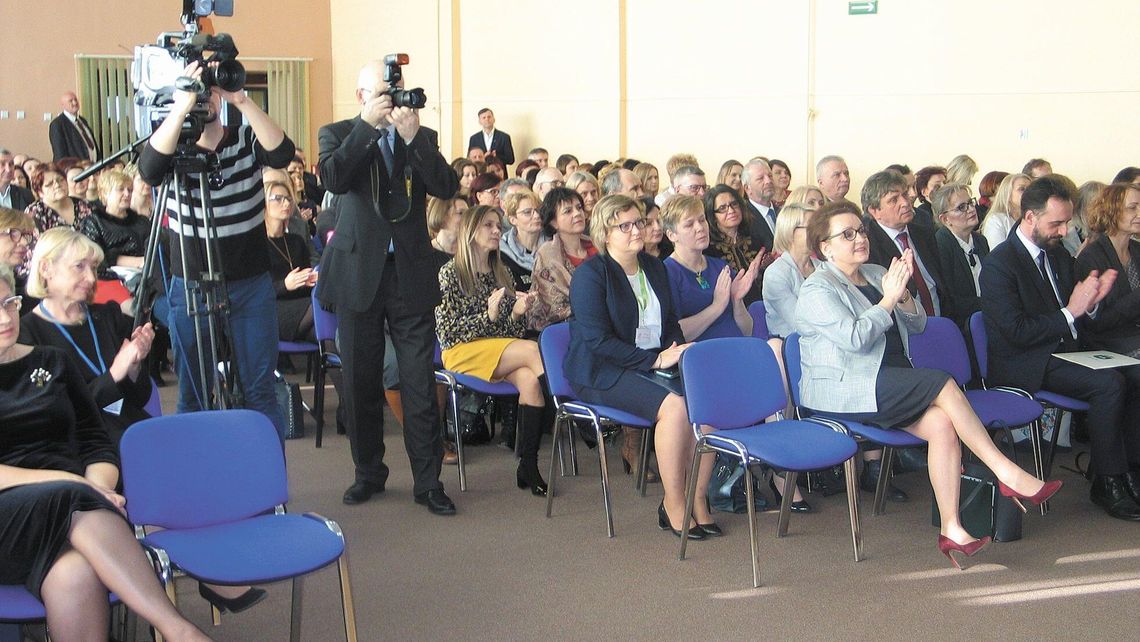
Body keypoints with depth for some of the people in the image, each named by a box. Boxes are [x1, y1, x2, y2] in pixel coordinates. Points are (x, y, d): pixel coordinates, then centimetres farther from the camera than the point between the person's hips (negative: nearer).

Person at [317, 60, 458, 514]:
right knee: (361, 382, 9)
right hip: (359, 272, 0)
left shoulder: (423, 137, 8)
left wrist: (412, 137, -16)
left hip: (411, 275, 0)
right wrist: (367, 124, -17)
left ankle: (428, 482, 7)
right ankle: (369, 473, 24)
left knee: (420, 383, -1)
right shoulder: (339, 134, 5)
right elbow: (333, 179, -16)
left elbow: (447, 188, -8)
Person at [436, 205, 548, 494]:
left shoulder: (502, 273, 17)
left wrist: (517, 314, -6)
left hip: (502, 349, 5)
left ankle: (528, 466, -31)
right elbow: (447, 330, -6)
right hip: (462, 351, -5)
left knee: (530, 380, -29)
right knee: (534, 350, -28)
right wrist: (488, 315, -17)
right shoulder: (450, 273, 1)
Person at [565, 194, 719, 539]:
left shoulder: (654, 267, 15)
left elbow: (670, 323, 23)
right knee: (674, 405, -31)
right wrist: (655, 359, -19)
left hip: (654, 364, 6)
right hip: (602, 373, -6)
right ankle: (674, 507, -18)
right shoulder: (591, 274, -7)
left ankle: (698, 497, -11)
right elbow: (598, 341, -16)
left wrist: (680, 352, 0)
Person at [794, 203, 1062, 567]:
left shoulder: (877, 275, 19)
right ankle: (1007, 473, -19)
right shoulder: (817, 289, -3)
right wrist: (889, 298, -11)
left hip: (891, 385, 7)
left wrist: (903, 294, -5)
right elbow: (854, 337, -16)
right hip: (842, 393, -7)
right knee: (944, 385, -24)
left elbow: (918, 325, 13)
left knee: (942, 422, -23)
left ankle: (951, 529, -24)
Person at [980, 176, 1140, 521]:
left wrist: (1092, 301, -5)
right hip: (1024, 364, -8)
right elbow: (1017, 331, -19)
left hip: (1064, 352, 8)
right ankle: (1107, 483, -15)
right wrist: (1071, 311, -17)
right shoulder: (999, 264, -12)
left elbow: (1078, 325, 17)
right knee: (1109, 383, -27)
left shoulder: (1060, 256, 14)